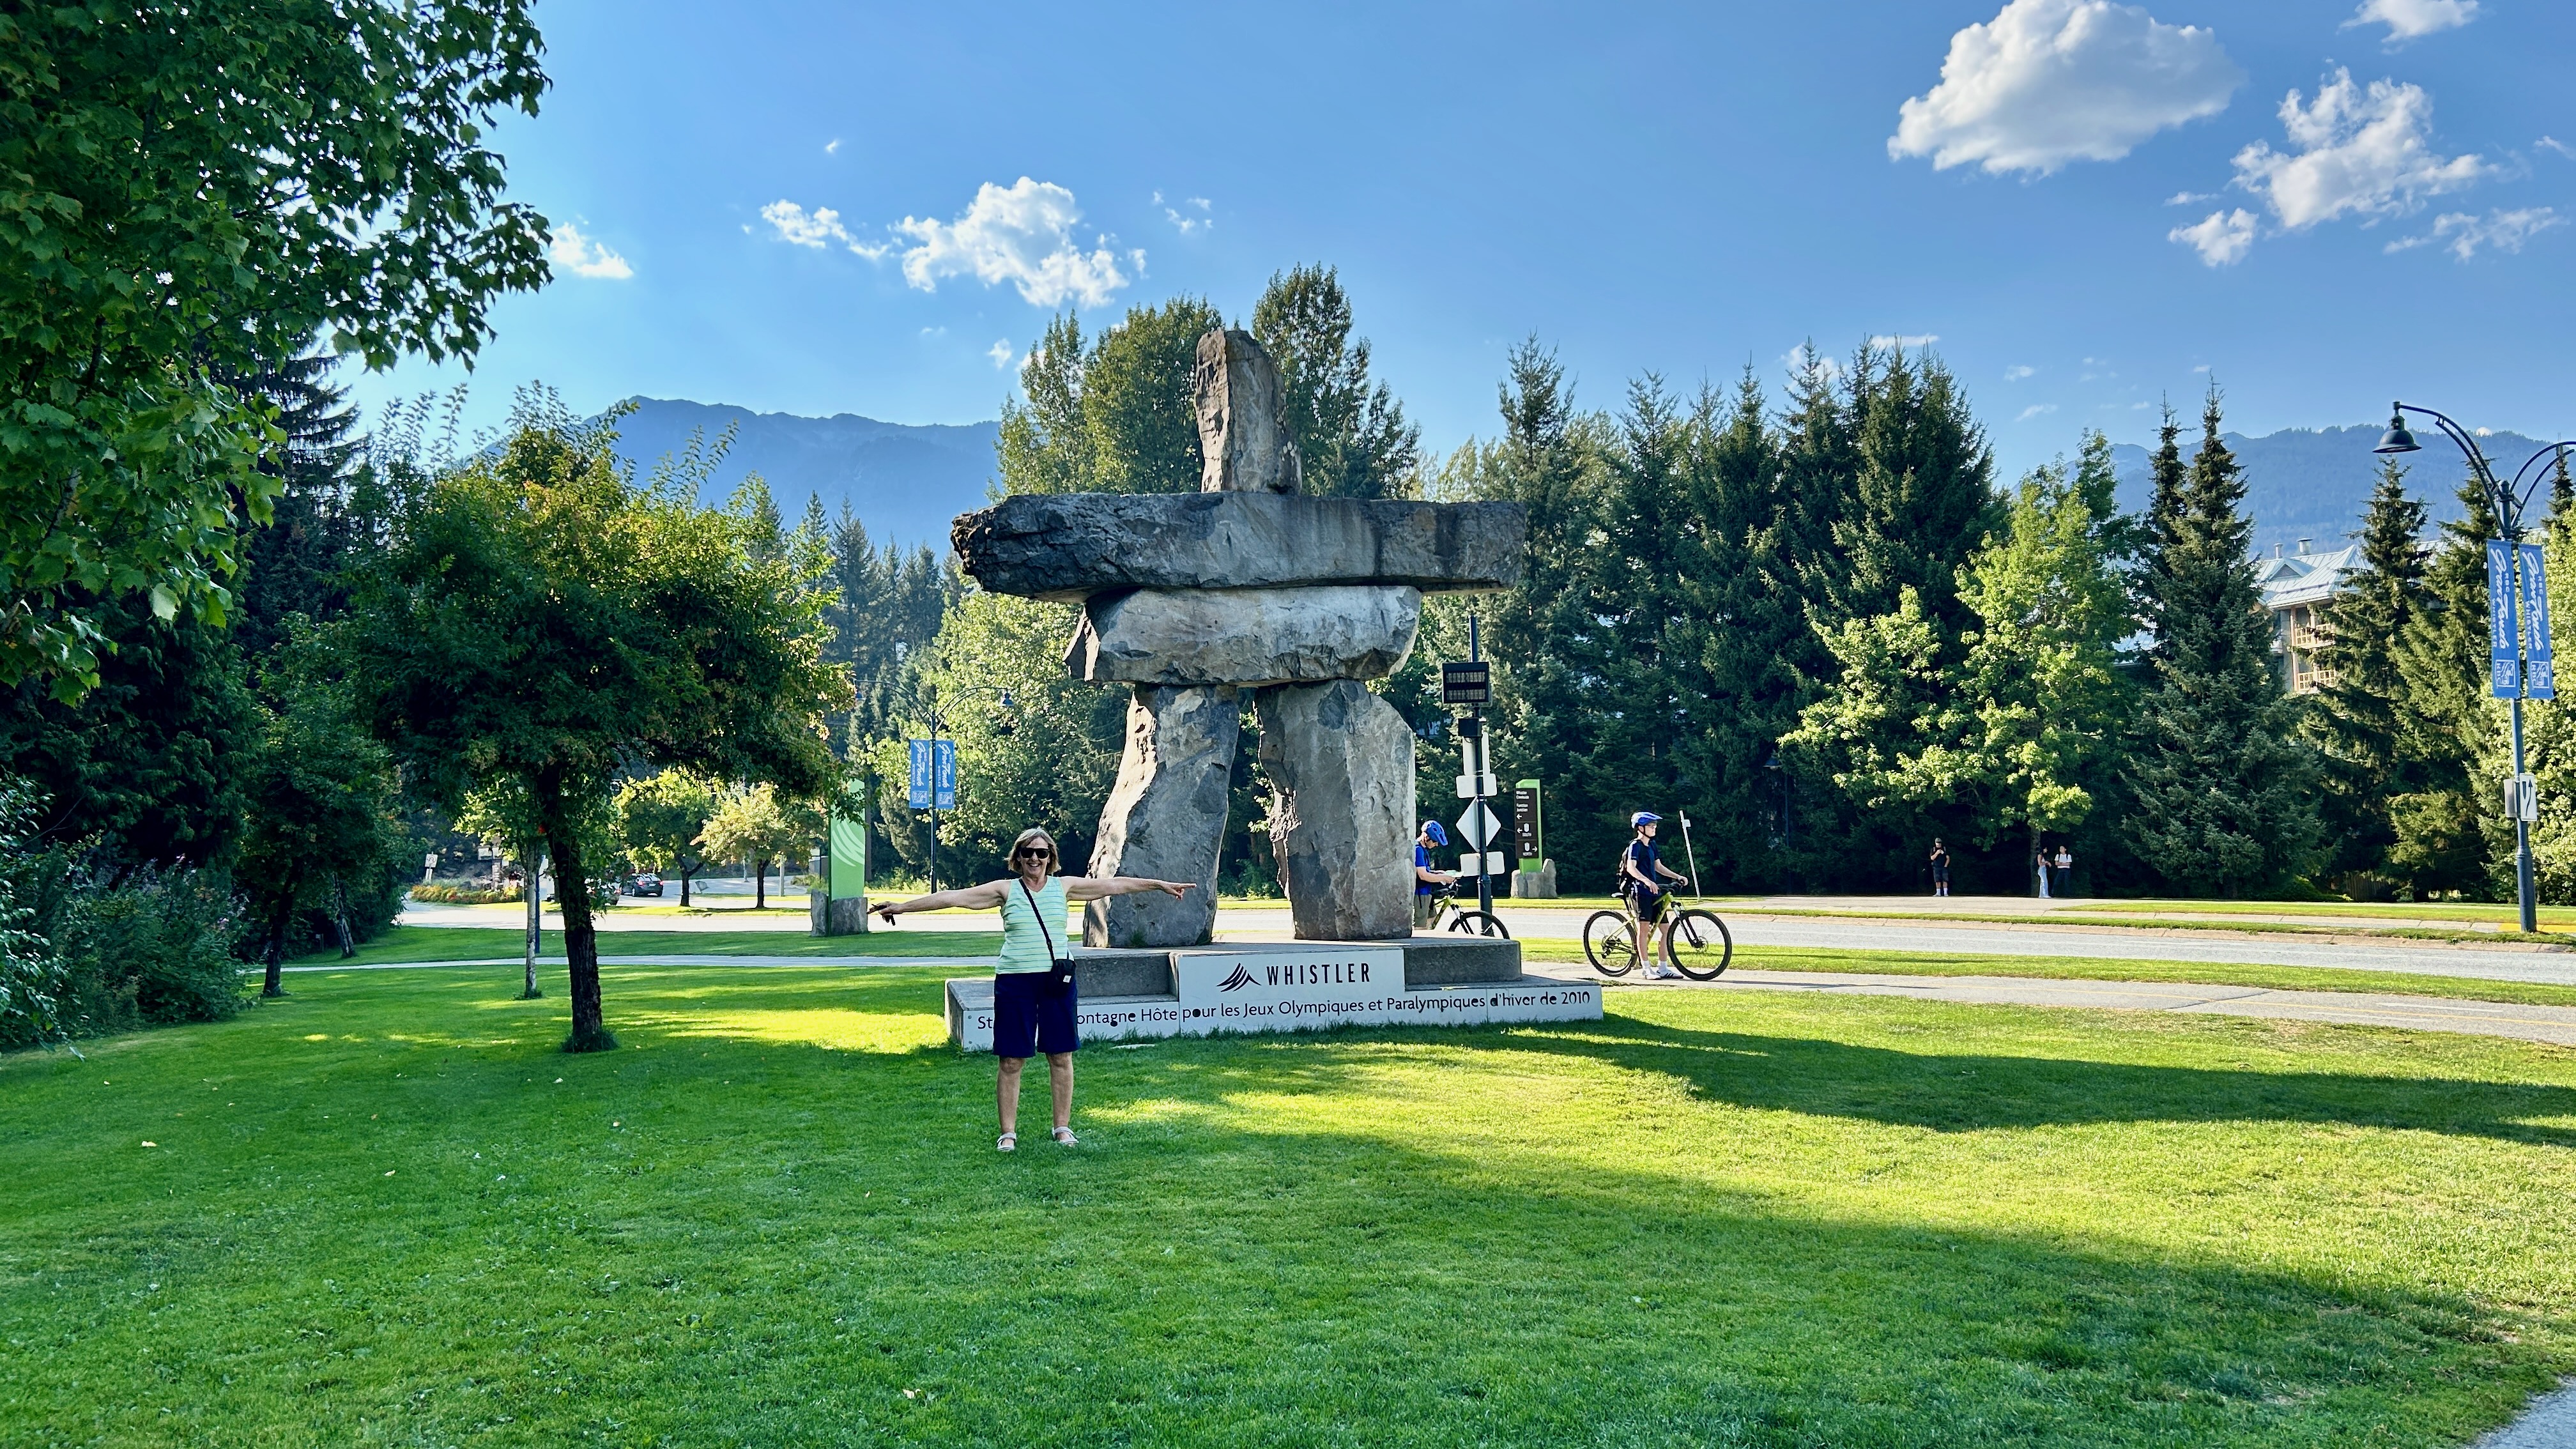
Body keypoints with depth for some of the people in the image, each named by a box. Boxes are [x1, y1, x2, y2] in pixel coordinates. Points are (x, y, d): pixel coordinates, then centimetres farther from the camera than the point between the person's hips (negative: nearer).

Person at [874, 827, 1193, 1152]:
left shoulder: (1064, 886, 7)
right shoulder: (1005, 890, 3)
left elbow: (1114, 884, 9)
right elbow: (954, 897, 0)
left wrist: (1162, 885, 12)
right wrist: (902, 907, -3)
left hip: (1057, 979, 1)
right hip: (1015, 981, -1)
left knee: (1061, 1055, 6)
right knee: (1012, 1061, 1)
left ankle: (1063, 1127, 19)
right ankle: (1008, 1132, 12)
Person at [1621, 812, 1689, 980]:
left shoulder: (1652, 845, 18)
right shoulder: (1635, 845, -8)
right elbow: (1631, 868, -21)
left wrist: (1678, 876, 16)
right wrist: (1647, 881, -35)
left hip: (1654, 891, 9)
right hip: (1640, 891, -9)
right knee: (1643, 927, -10)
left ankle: (1662, 968, 10)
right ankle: (1647, 969, -8)